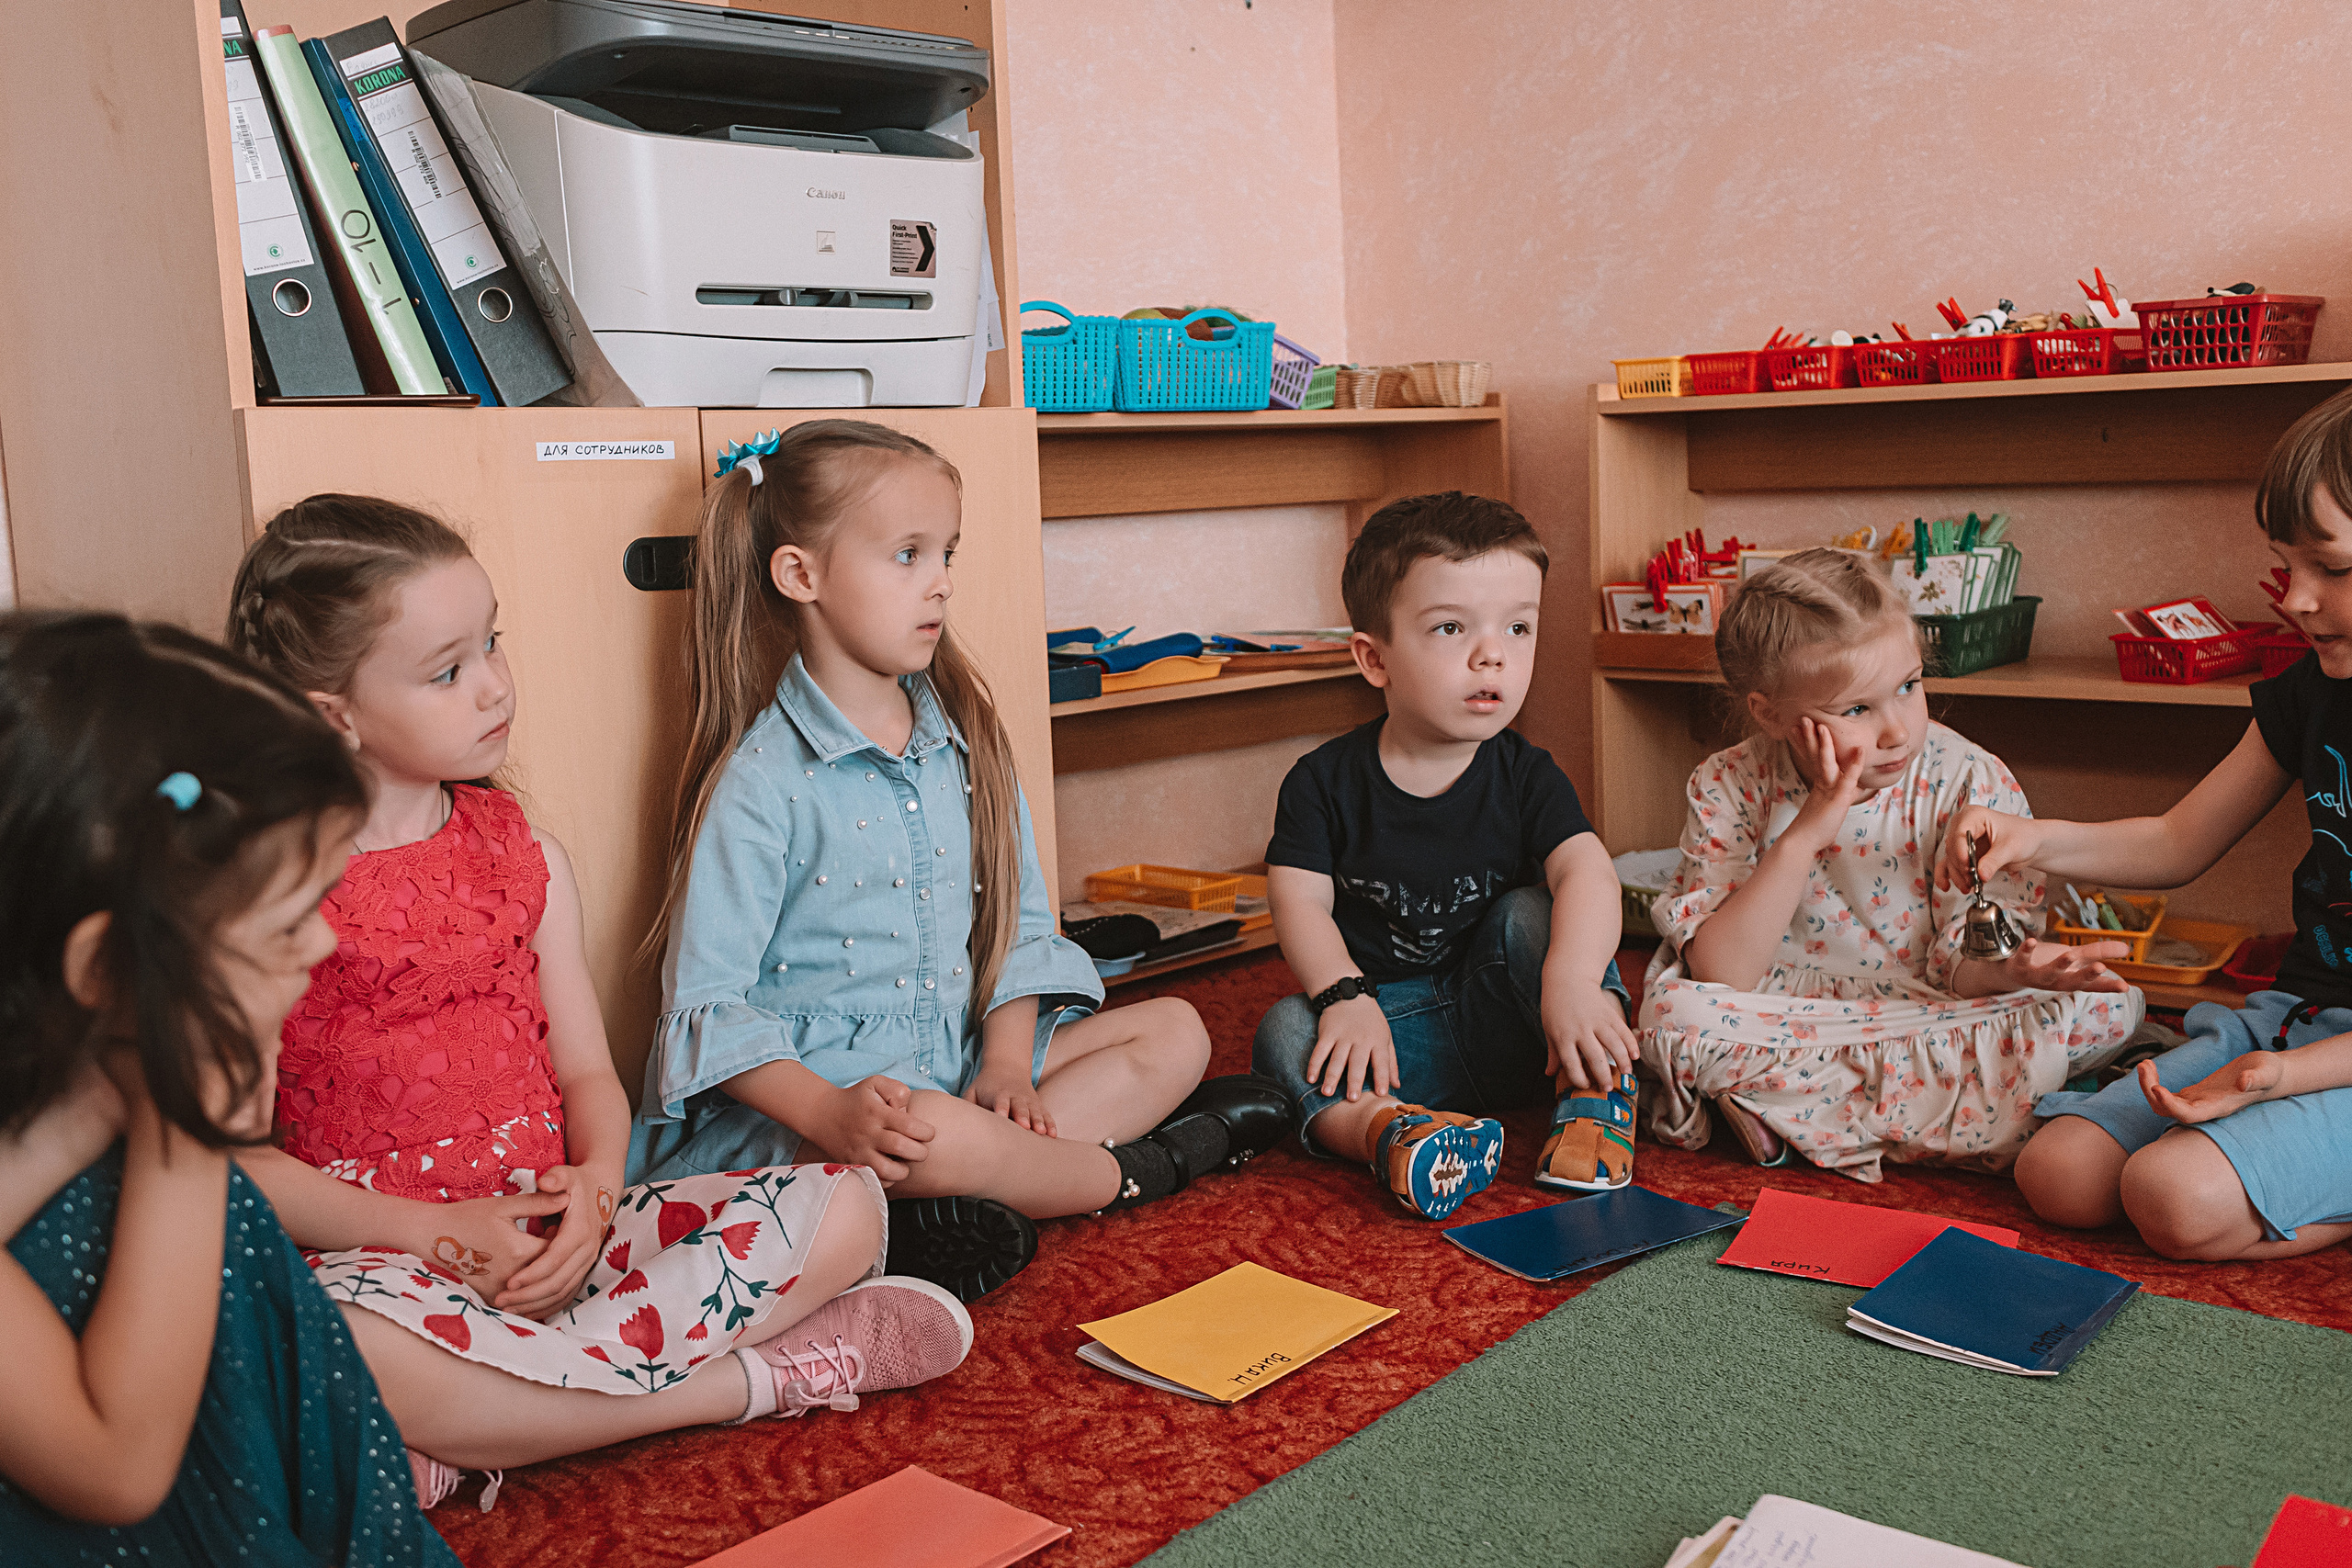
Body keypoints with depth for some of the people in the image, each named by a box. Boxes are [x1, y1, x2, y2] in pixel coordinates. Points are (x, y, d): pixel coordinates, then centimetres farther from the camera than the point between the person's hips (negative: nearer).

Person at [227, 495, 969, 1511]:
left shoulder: (523, 855, 10)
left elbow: (587, 1072, 10)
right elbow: (238, 1161, -7)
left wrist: (595, 1187, -12)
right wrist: (436, 1232, -18)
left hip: (557, 1230, 4)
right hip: (385, 1252, -4)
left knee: (844, 1207, -14)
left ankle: (470, 1442, -23)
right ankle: (753, 1376, -23)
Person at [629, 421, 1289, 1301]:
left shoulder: (964, 738, 7)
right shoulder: (762, 781, -12)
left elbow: (1020, 922, 11)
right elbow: (709, 1004, -14)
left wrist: (1005, 1060, -7)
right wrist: (830, 1112, -29)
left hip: (958, 1057, 7)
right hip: (806, 1083, -7)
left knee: (1174, 1034, -1)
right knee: (928, 1136, -38)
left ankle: (971, 1204, -22)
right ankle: (1144, 1166, -9)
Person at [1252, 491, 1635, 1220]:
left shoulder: (1525, 776, -3)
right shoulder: (1325, 780, -4)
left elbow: (1588, 871, -20)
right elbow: (1301, 900, -10)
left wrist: (1571, 983, -40)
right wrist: (1345, 996, -28)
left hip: (1499, 1028, 1)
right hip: (1388, 1025, 0)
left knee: (1531, 914, -22)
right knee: (1284, 1032, -27)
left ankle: (1595, 1094, -26)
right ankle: (1384, 1129, -54)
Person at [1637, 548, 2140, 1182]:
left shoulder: (1970, 782, -10)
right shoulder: (1730, 789, -12)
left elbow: (1960, 967, -10)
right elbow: (1719, 980, -20)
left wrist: (2012, 966, -35)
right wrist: (1802, 837, -27)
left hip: (1933, 1018, 2)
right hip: (1782, 1022, -1)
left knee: (2110, 1005, -21)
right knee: (1672, 1014, -30)